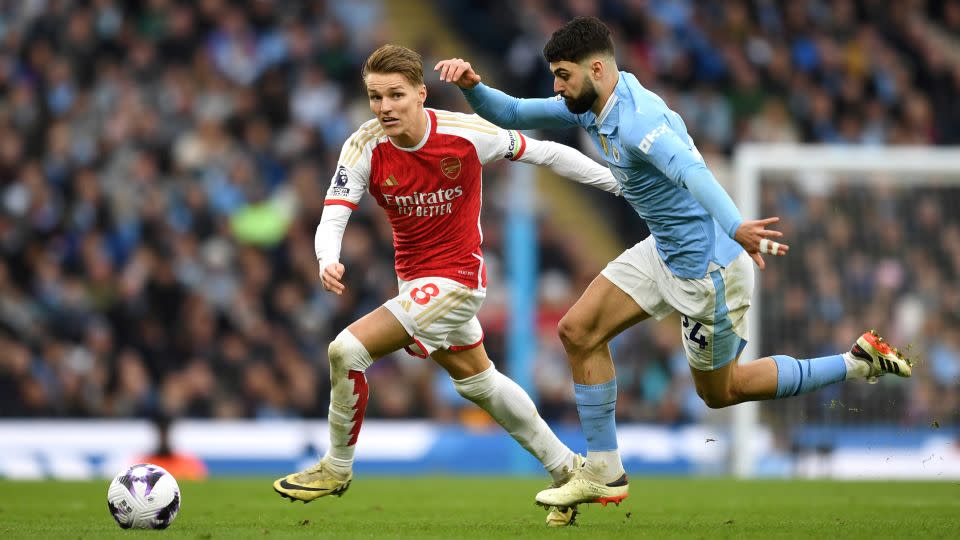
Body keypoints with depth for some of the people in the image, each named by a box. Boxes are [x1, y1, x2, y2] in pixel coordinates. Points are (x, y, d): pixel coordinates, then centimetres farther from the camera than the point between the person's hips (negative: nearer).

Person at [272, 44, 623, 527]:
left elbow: (545, 153, -8)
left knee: (347, 350, -18)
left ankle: (337, 468, 2)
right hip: (414, 281, 6)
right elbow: (333, 216, -18)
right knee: (477, 381, 23)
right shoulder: (364, 148, -12)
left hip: (455, 277, -6)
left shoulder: (467, 134, -20)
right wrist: (328, 261, -41)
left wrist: (621, 183, -1)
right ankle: (565, 467, 40)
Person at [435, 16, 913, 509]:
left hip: (708, 268, -9)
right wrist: (472, 86, -14)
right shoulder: (589, 107, -1)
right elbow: (511, 114, 8)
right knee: (578, 331, 4)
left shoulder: (636, 118, -30)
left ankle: (858, 364, 18)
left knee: (719, 391, 9)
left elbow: (690, 169, -48)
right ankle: (603, 475, 11)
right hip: (664, 252, 9)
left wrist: (735, 227, -66)